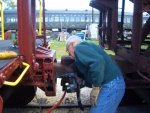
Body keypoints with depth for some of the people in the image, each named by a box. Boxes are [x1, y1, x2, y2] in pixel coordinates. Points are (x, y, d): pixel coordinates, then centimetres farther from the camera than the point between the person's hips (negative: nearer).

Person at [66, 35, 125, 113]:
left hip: (110, 86, -10)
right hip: (115, 83, 10)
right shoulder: (85, 47, 23)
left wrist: (95, 88, -21)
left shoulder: (79, 48, -7)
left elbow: (97, 62, -26)